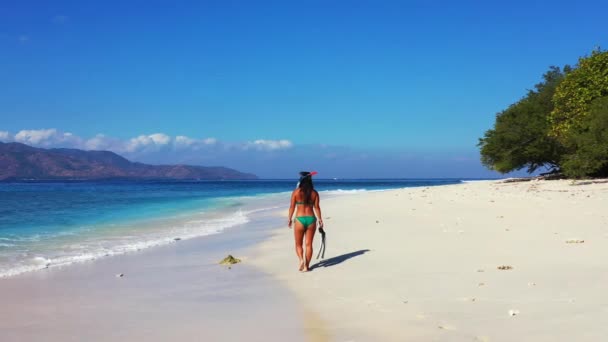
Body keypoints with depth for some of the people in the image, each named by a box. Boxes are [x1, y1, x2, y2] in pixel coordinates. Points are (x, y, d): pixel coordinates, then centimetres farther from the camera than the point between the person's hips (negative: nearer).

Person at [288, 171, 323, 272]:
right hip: (311, 219, 2)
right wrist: (320, 220, 7)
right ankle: (306, 265, 11)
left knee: (298, 244, 12)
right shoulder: (314, 193, 1)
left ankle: (301, 259, -12)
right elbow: (317, 207, 0)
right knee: (309, 244, 10)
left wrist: (289, 219, 6)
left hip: (300, 219, -2)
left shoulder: (296, 192, -4)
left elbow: (292, 207, -3)